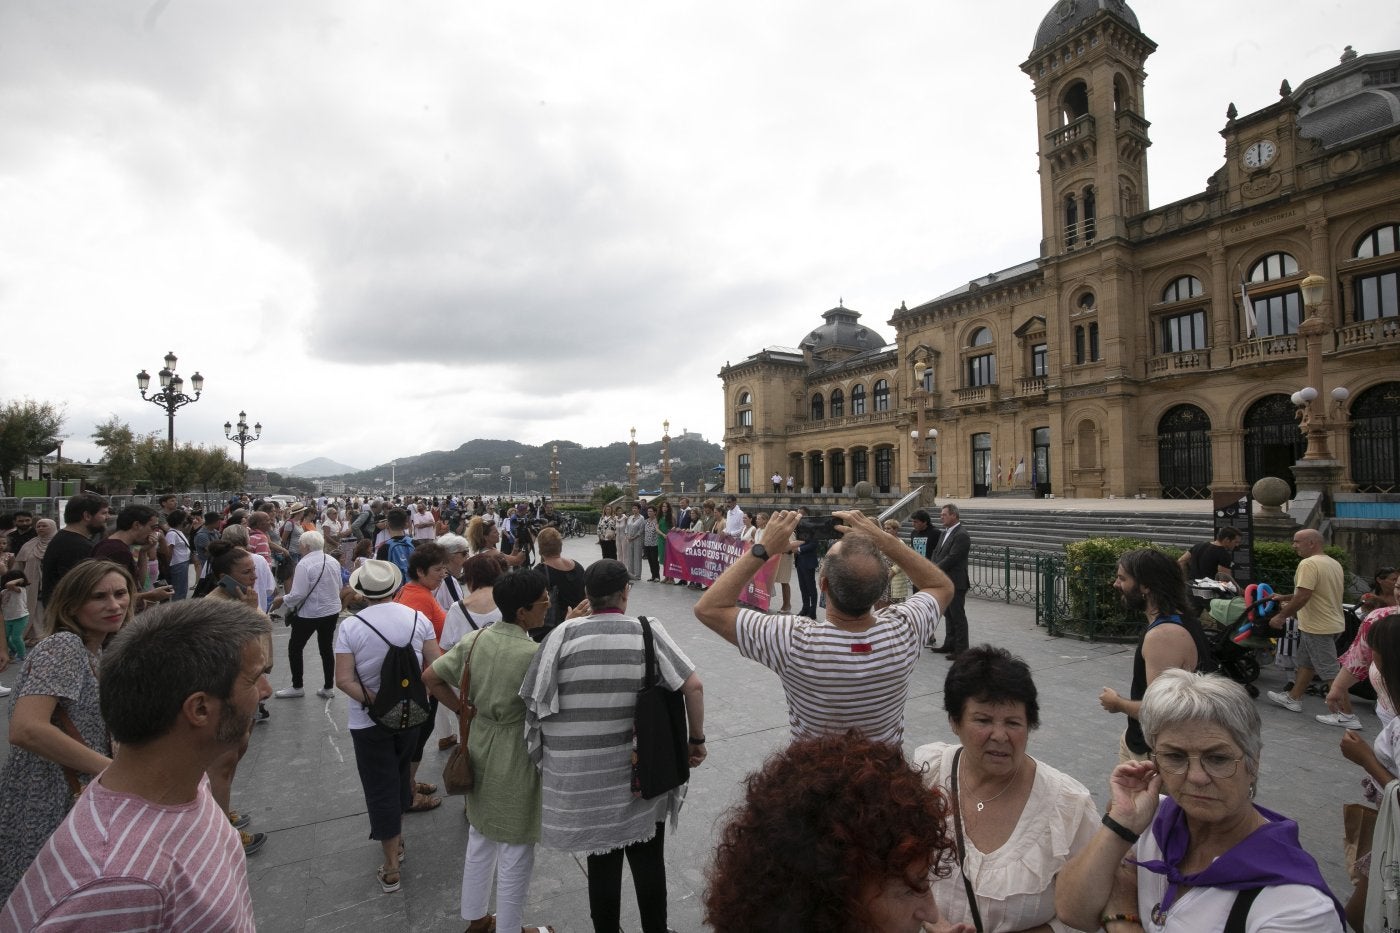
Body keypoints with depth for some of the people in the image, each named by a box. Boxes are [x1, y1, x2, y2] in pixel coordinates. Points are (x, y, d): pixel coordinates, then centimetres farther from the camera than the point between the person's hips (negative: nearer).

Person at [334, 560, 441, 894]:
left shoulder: (350, 626, -13)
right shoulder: (418, 619, -8)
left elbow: (344, 680, -18)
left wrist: (375, 702, -15)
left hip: (369, 722, -3)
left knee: (380, 790, 9)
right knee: (401, 774, 26)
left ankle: (391, 868, 18)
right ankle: (398, 838, 44)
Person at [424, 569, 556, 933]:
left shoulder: (475, 639, -6)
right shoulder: (534, 654, -27)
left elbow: (430, 676, 1)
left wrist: (463, 710, 4)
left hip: (480, 748, 7)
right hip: (516, 758, -7)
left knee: (480, 839, 26)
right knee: (515, 849, 14)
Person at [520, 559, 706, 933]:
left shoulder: (565, 633, -10)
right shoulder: (647, 631, -9)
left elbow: (536, 698, -5)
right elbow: (693, 685, -12)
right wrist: (697, 740, 0)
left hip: (586, 777, 0)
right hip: (642, 772, 0)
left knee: (602, 861, 20)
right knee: (648, 860, 20)